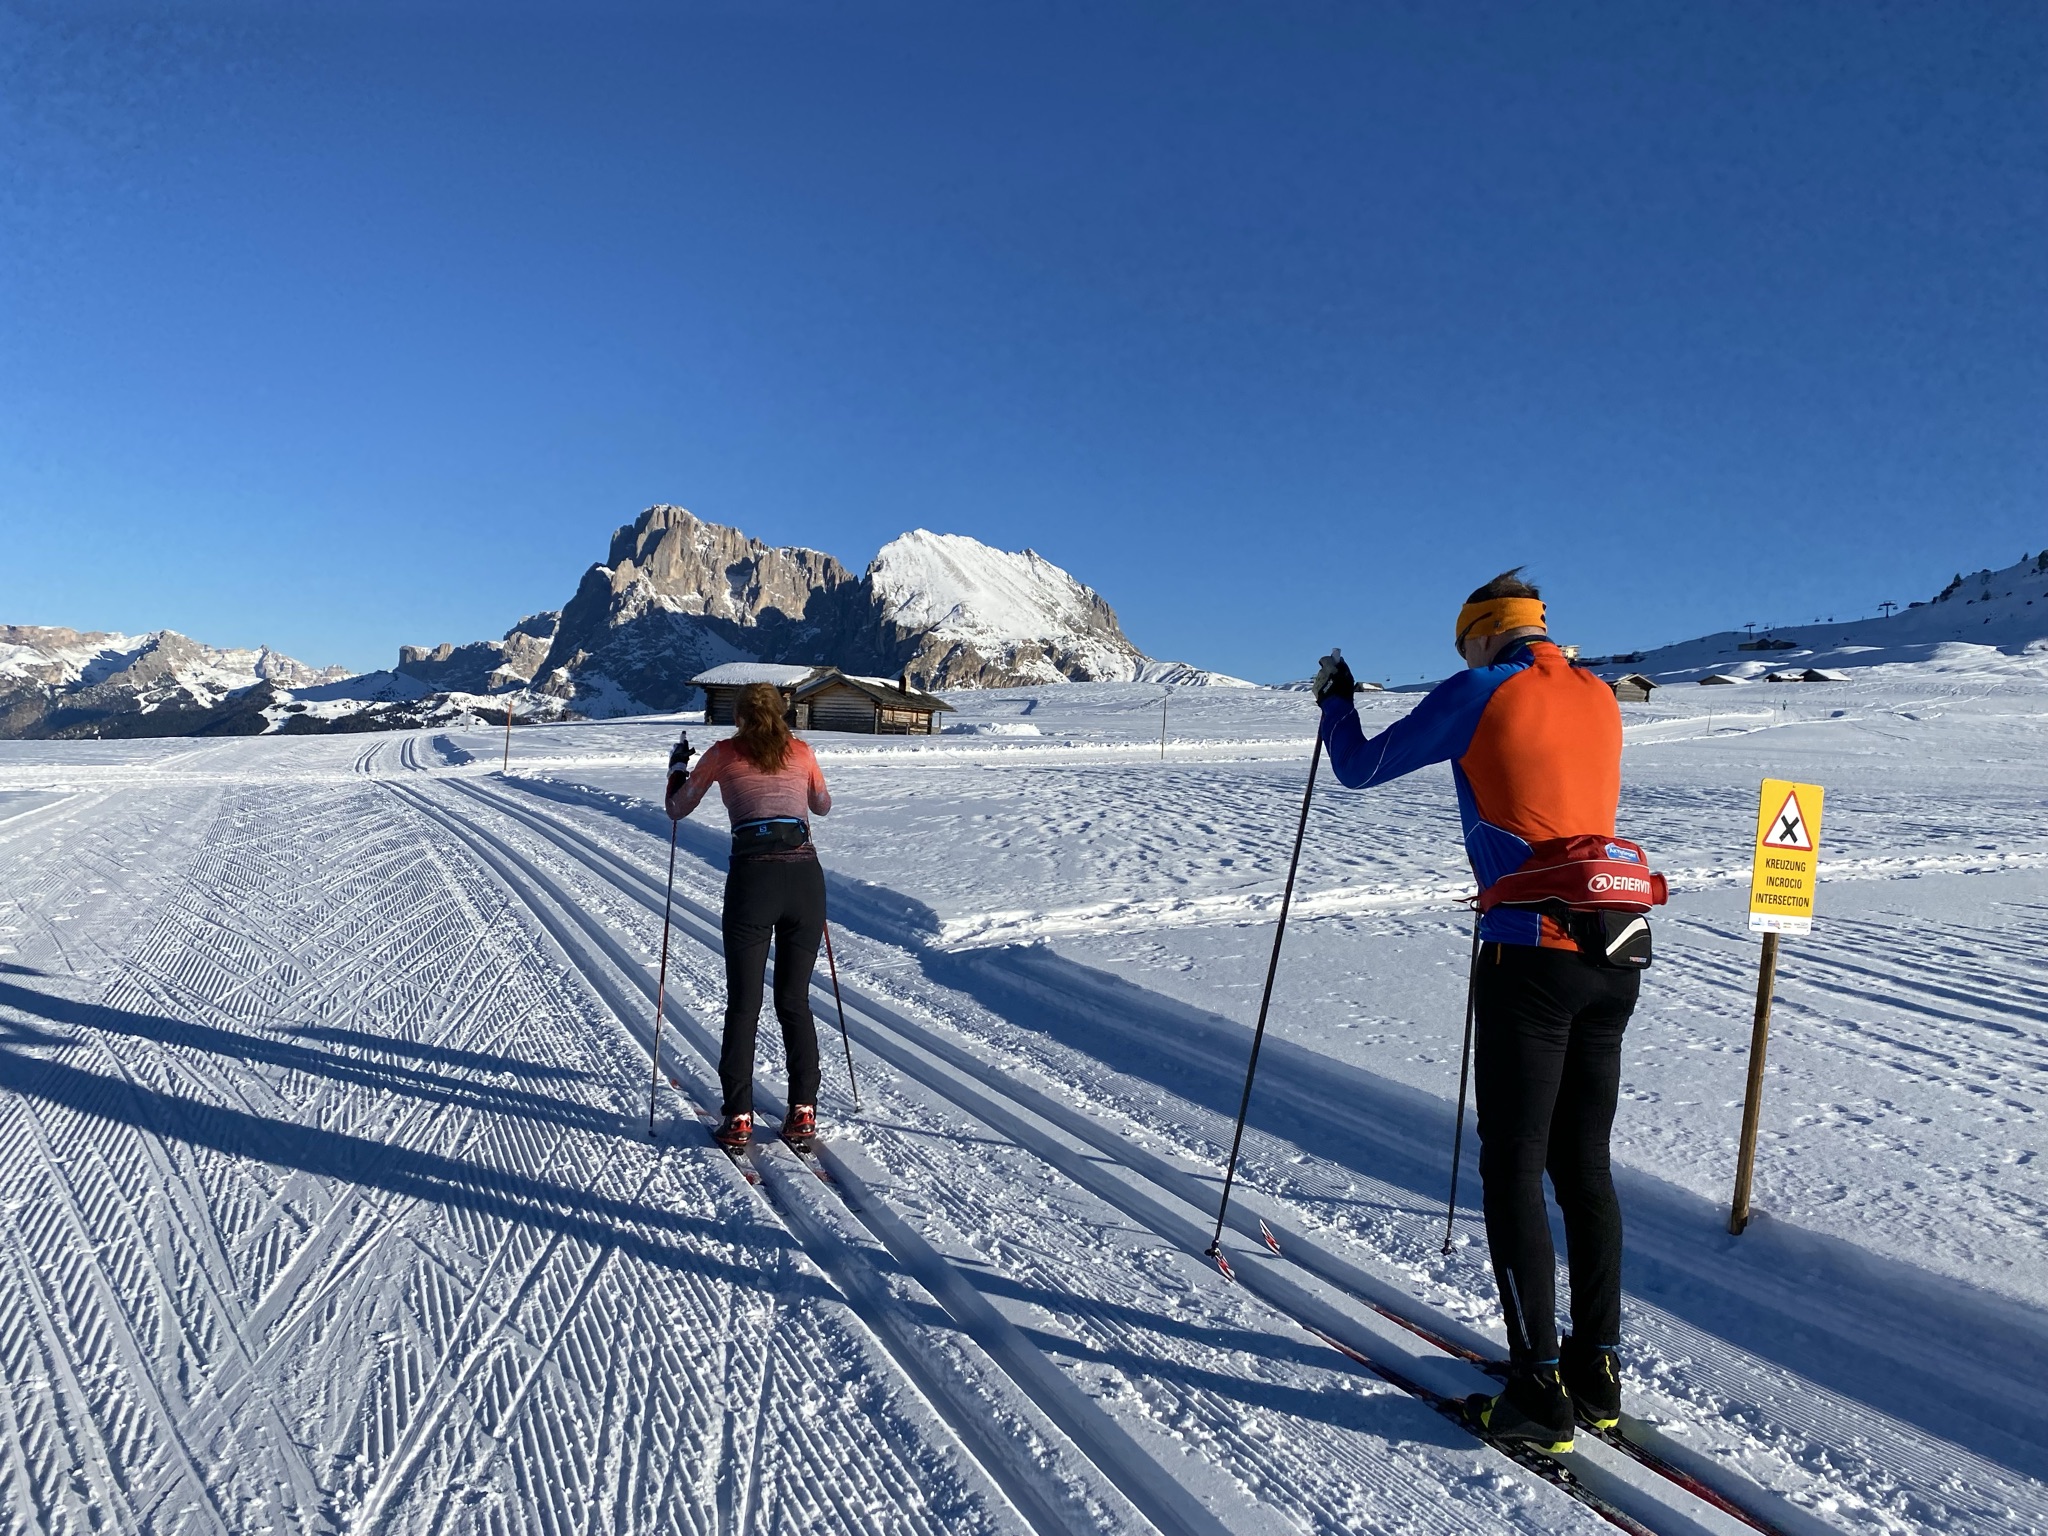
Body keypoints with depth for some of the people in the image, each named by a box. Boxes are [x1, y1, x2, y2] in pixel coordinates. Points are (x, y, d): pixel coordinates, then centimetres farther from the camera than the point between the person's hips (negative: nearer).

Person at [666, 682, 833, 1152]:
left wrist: (678, 765, 40)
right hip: (806, 875, 2)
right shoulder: (801, 752, 16)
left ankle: (738, 1118, 6)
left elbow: (677, 808, 23)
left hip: (753, 875, -2)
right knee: (795, 1001, 12)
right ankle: (803, 1113, 10)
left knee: (743, 1004, 7)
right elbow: (822, 805, 33)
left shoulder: (724, 753, 11)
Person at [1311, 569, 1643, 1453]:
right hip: (1616, 956, 7)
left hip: (1531, 953, -7)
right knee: (1585, 1166, 15)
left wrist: (1334, 700, 24)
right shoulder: (1599, 699, 14)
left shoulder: (1477, 694, -3)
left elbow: (1360, 769, 5)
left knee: (1512, 1170, 2)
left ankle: (1541, 1392, 5)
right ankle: (1597, 1374, 23)